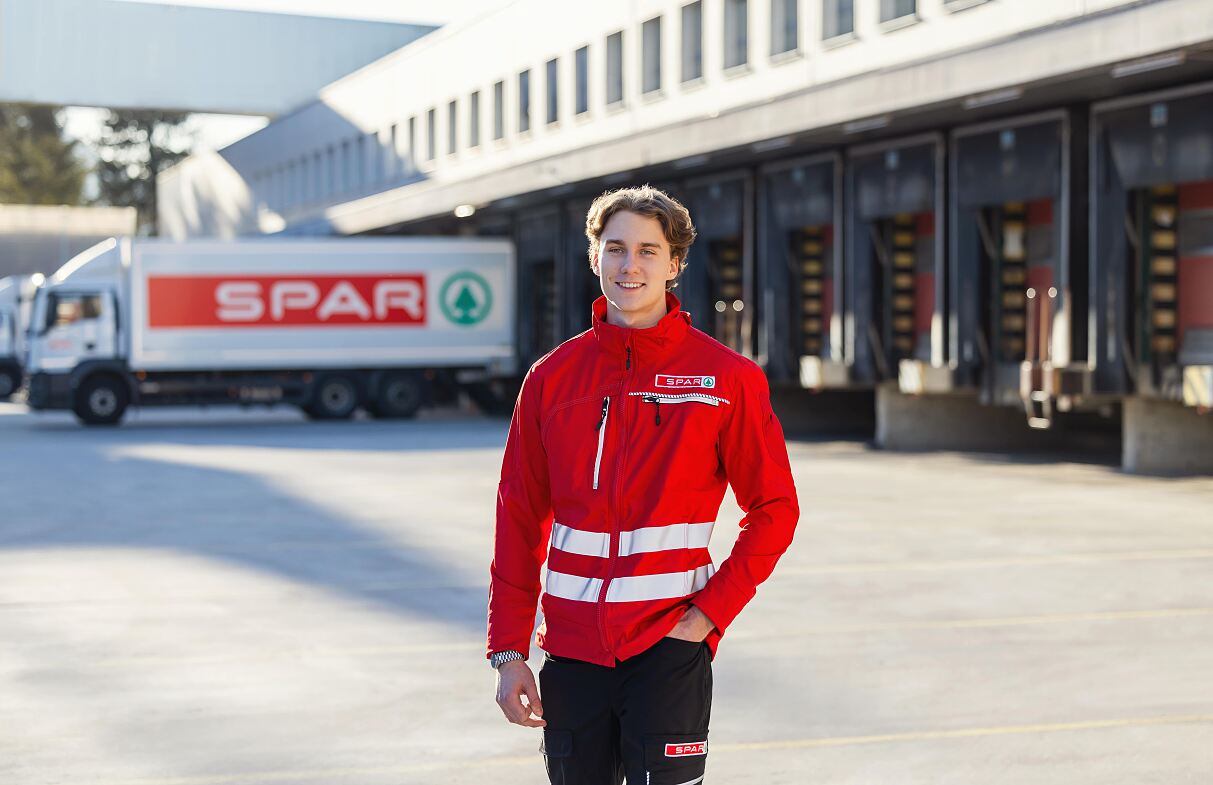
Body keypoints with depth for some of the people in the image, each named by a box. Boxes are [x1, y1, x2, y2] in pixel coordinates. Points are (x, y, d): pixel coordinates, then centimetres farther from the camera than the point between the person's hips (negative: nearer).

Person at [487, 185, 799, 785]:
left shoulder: (726, 377, -2)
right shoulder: (552, 377, 5)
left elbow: (774, 509, 1)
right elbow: (519, 519, 7)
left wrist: (712, 610, -9)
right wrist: (509, 650, 3)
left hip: (667, 646, -3)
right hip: (571, 649, 3)